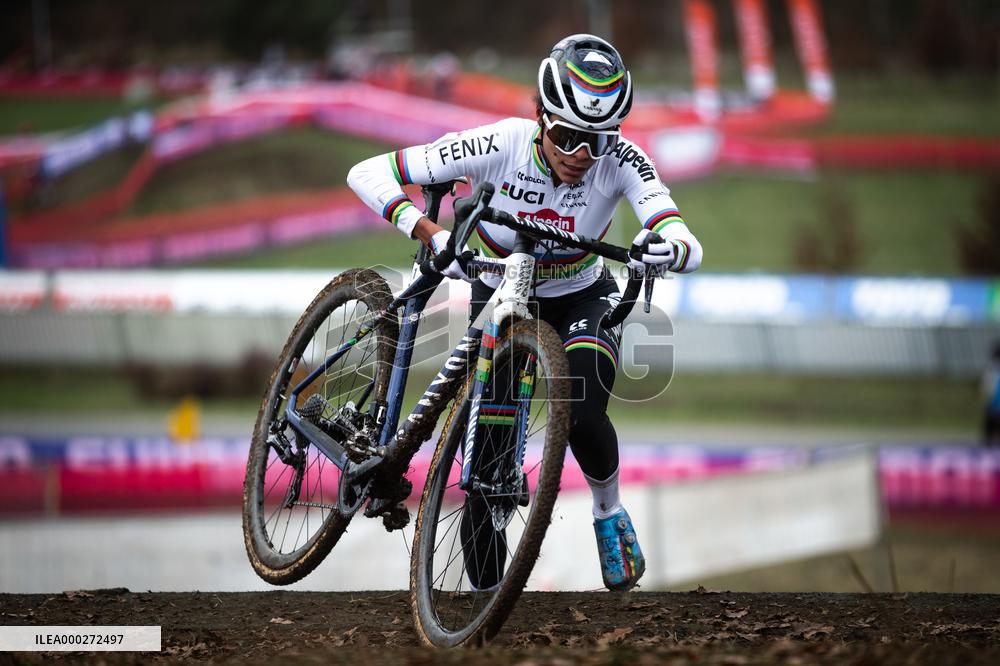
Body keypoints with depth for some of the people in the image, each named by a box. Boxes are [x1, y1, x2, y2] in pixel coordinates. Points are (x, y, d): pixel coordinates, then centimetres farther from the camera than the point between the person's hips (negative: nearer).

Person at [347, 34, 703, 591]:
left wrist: (669, 249, -61)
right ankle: (484, 593, 11)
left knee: (582, 415, -27)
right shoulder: (498, 146, -30)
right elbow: (368, 174, -29)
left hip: (581, 300, 0)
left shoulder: (620, 160, -28)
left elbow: (691, 250, -37)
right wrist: (435, 236, -43)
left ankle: (609, 512, 6)